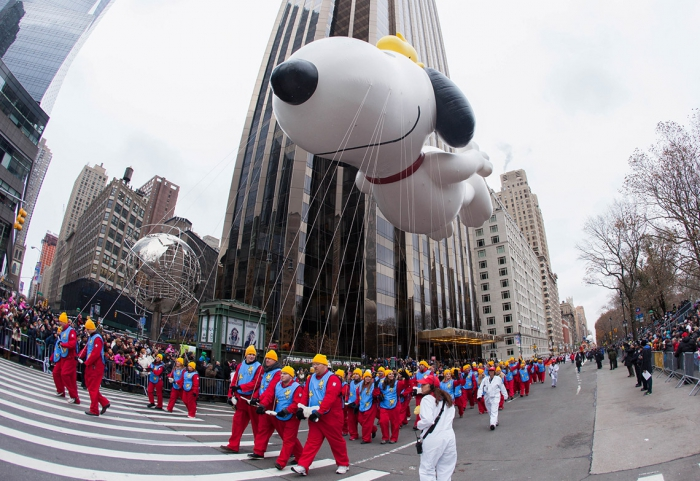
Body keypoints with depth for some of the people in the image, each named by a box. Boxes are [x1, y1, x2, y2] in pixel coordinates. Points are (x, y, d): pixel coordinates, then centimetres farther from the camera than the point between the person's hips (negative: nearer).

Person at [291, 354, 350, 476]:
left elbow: (330, 398, -26)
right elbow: (306, 395, 8)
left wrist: (319, 412, -30)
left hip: (331, 416, -5)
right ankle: (303, 466, 5)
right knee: (312, 441, 4)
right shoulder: (311, 378, 8)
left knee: (336, 441, 8)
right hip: (314, 416, 6)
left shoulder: (332, 378, -16)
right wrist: (301, 408, -7)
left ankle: (343, 464, 25)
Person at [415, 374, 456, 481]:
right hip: (449, 436, 7)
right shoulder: (447, 399, 13)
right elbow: (451, 417, 13)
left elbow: (427, 420, -19)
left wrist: (419, 425, -2)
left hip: (433, 438, -7)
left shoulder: (427, 399, -9)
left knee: (427, 471, 5)